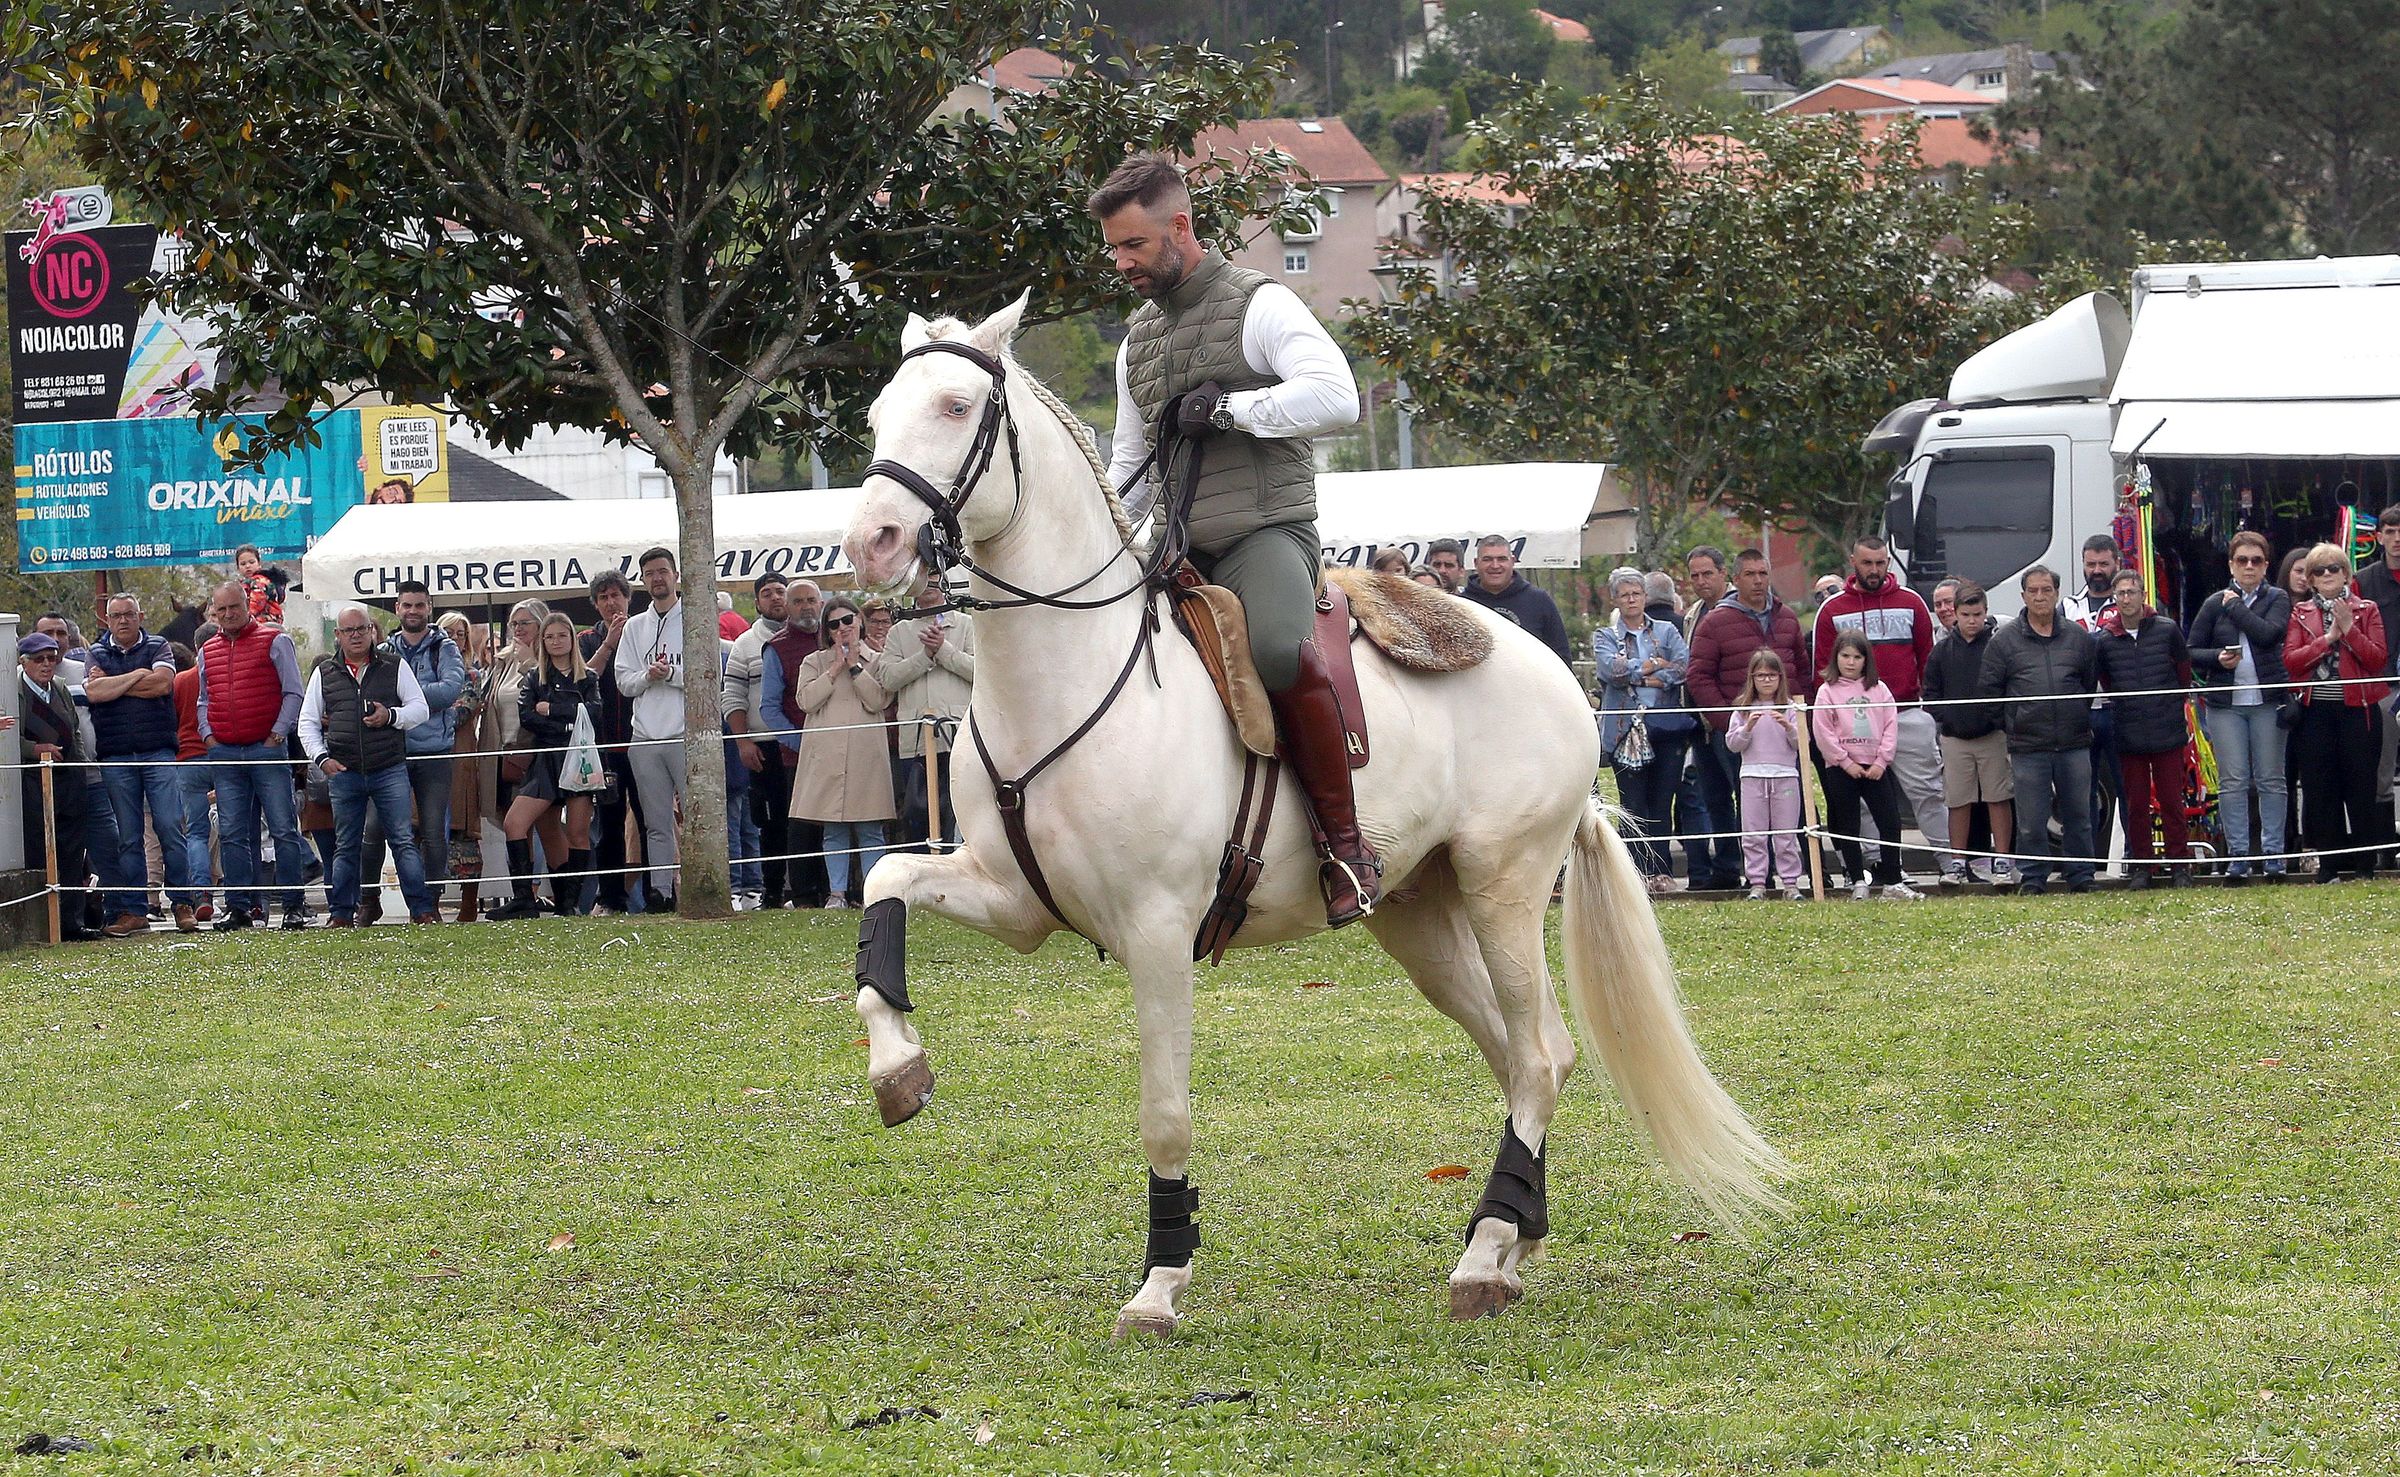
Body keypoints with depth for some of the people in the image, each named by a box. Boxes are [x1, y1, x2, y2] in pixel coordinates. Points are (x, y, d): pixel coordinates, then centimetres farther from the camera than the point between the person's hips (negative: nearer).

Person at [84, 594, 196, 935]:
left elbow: (163, 683, -11)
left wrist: (113, 685, -5)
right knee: (127, 838, 2)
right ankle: (132, 911, 5)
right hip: (116, 757, 2)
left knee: (170, 827, -7)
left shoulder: (158, 647, 8)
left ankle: (183, 904, -2)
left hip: (158, 753, -2)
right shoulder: (96, 654, 12)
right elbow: (93, 692, -6)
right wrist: (137, 676, -5)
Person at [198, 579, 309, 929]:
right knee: (232, 834, 3)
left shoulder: (275, 641, 1)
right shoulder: (208, 651, 16)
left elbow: (293, 692, -1)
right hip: (225, 754, 5)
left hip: (268, 748, -5)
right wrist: (208, 735, 8)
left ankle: (294, 906, -3)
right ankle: (239, 907, 6)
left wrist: (278, 734, -9)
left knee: (284, 830, -5)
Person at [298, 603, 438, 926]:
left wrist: (391, 716, -13)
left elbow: (419, 707, 6)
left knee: (403, 841, -5)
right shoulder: (324, 673, 10)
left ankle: (422, 909, -5)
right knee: (346, 847, 7)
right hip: (343, 772, 1)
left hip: (390, 769, -1)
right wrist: (321, 758, -4)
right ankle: (341, 912, 13)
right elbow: (308, 722, 10)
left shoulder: (394, 667, 7)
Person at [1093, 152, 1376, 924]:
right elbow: (1128, 460, 29)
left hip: (1265, 531, -8)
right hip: (1174, 550, 8)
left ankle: (1346, 844, -28)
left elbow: (1336, 395, -17)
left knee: (1277, 646, -37)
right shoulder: (1138, 337, 21)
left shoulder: (1259, 305, -2)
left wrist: (1226, 407, -14)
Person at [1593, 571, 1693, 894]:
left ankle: (1660, 871, 4)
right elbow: (1610, 668, -10)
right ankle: (1639, 871, -3)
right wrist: (1654, 666, -4)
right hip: (1625, 728, -1)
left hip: (1666, 725, 1)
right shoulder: (1606, 637, 10)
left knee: (1662, 802, 1)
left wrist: (1645, 677, -10)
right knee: (1633, 804, -4)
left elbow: (1684, 665, -3)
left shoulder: (1666, 632, 14)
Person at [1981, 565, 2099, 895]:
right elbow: (1991, 689, 6)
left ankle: (2081, 877, 15)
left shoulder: (2078, 637, 10)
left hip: (2074, 744, 2)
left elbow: (2091, 683, 18)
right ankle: (2033, 878, 8)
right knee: (2031, 820, -1)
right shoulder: (2005, 640, 4)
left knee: (2078, 815, 7)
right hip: (2028, 748, -2)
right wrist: (2012, 724, 4)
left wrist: (2079, 720, 14)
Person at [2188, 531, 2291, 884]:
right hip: (2225, 704, 1)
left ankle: (2273, 855, 6)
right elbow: (2191, 651, 10)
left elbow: (2268, 633, -14)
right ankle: (2238, 858, 0)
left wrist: (2235, 606, -5)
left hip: (2268, 700, -1)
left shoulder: (2278, 600, 5)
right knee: (2232, 782, -2)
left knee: (2271, 780, 2)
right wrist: (2217, 658, -9)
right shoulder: (2214, 604, 9)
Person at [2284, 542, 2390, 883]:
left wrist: (2349, 630, -13)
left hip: (2356, 710, -2)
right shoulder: (2301, 613, 11)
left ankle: (2364, 864, 4)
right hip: (2315, 711, 2)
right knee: (2319, 788, 1)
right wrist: (2328, 638, -11)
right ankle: (2329, 863, 7)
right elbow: (2290, 660, -2)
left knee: (2361, 786, -2)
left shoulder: (2366, 610, 7)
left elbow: (2379, 659, -4)